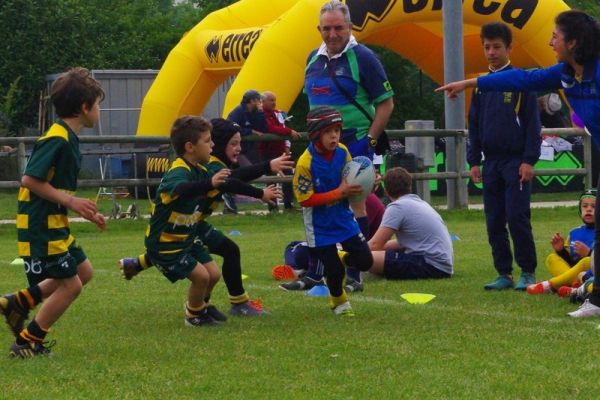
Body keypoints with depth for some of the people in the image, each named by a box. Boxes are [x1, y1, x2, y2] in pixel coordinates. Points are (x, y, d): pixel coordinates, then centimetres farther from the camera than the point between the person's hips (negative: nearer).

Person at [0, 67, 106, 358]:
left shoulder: (67, 138, 12)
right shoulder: (57, 139, -19)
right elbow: (30, 180, -24)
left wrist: (86, 212, 15)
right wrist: (71, 201, -21)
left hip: (54, 224, 10)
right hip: (40, 226, -10)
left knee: (83, 271, 18)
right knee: (70, 285, -4)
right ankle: (27, 343, 7)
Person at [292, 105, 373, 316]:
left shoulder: (342, 152, -7)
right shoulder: (306, 162, -24)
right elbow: (305, 199, -23)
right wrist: (340, 192, -27)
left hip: (344, 218, 5)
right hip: (320, 225, -5)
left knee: (365, 261, 3)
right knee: (334, 271, -1)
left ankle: (338, 261, 33)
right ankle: (338, 300, 29)